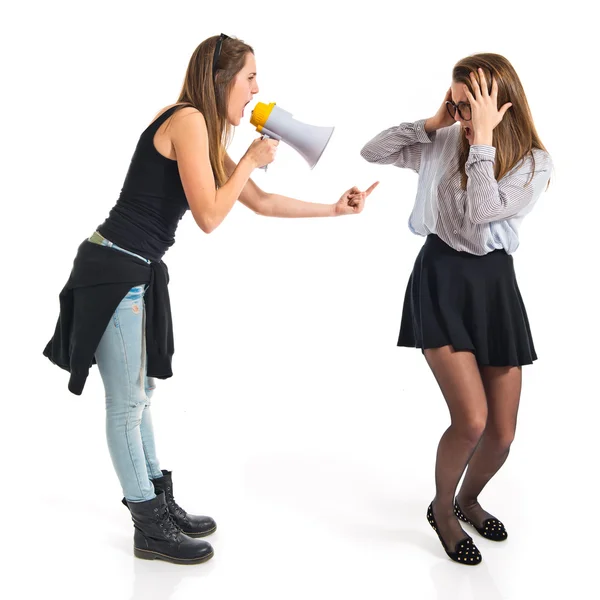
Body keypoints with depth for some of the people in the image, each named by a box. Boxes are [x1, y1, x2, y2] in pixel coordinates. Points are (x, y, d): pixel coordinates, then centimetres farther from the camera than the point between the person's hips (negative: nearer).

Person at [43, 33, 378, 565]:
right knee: (127, 403, 1)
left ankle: (160, 504, 30)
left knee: (138, 395, 17)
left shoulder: (205, 135, 15)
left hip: (139, 272, 10)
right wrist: (251, 159, -5)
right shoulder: (187, 120, -14)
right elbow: (209, 216, -17)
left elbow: (262, 202, 21)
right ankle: (151, 530, 13)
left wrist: (334, 209, 21)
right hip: (114, 269, -10)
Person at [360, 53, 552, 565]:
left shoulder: (534, 164, -4)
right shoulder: (446, 142, 2)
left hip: (494, 284, 2)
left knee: (502, 433, 4)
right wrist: (430, 123, -3)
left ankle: (468, 499, 37)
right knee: (472, 420, -15)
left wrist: (483, 137, -18)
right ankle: (442, 509, 16)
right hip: (440, 279, -1)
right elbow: (372, 152, 6)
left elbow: (479, 213, -20)